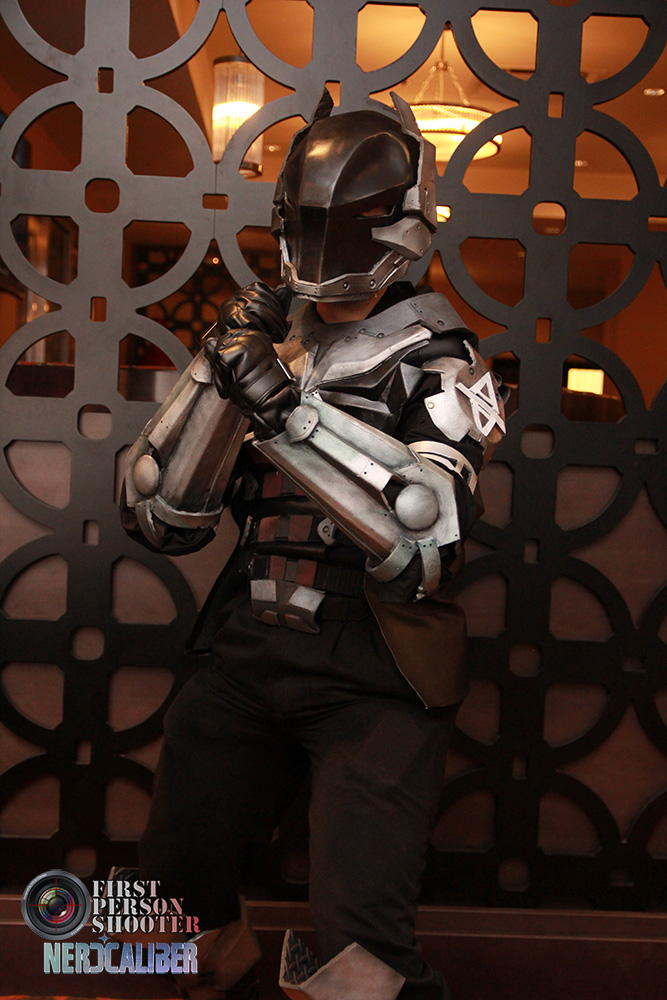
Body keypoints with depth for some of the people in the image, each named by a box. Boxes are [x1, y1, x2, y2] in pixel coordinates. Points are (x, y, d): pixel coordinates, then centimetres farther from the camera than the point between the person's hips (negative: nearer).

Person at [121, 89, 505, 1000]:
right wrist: (220, 375, -11)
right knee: (179, 888, 19)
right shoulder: (268, 346, 7)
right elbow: (161, 521, 3)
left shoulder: (437, 363, -6)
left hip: (375, 678, -5)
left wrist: (287, 411, -27)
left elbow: (424, 548, -21)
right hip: (248, 657, 5)